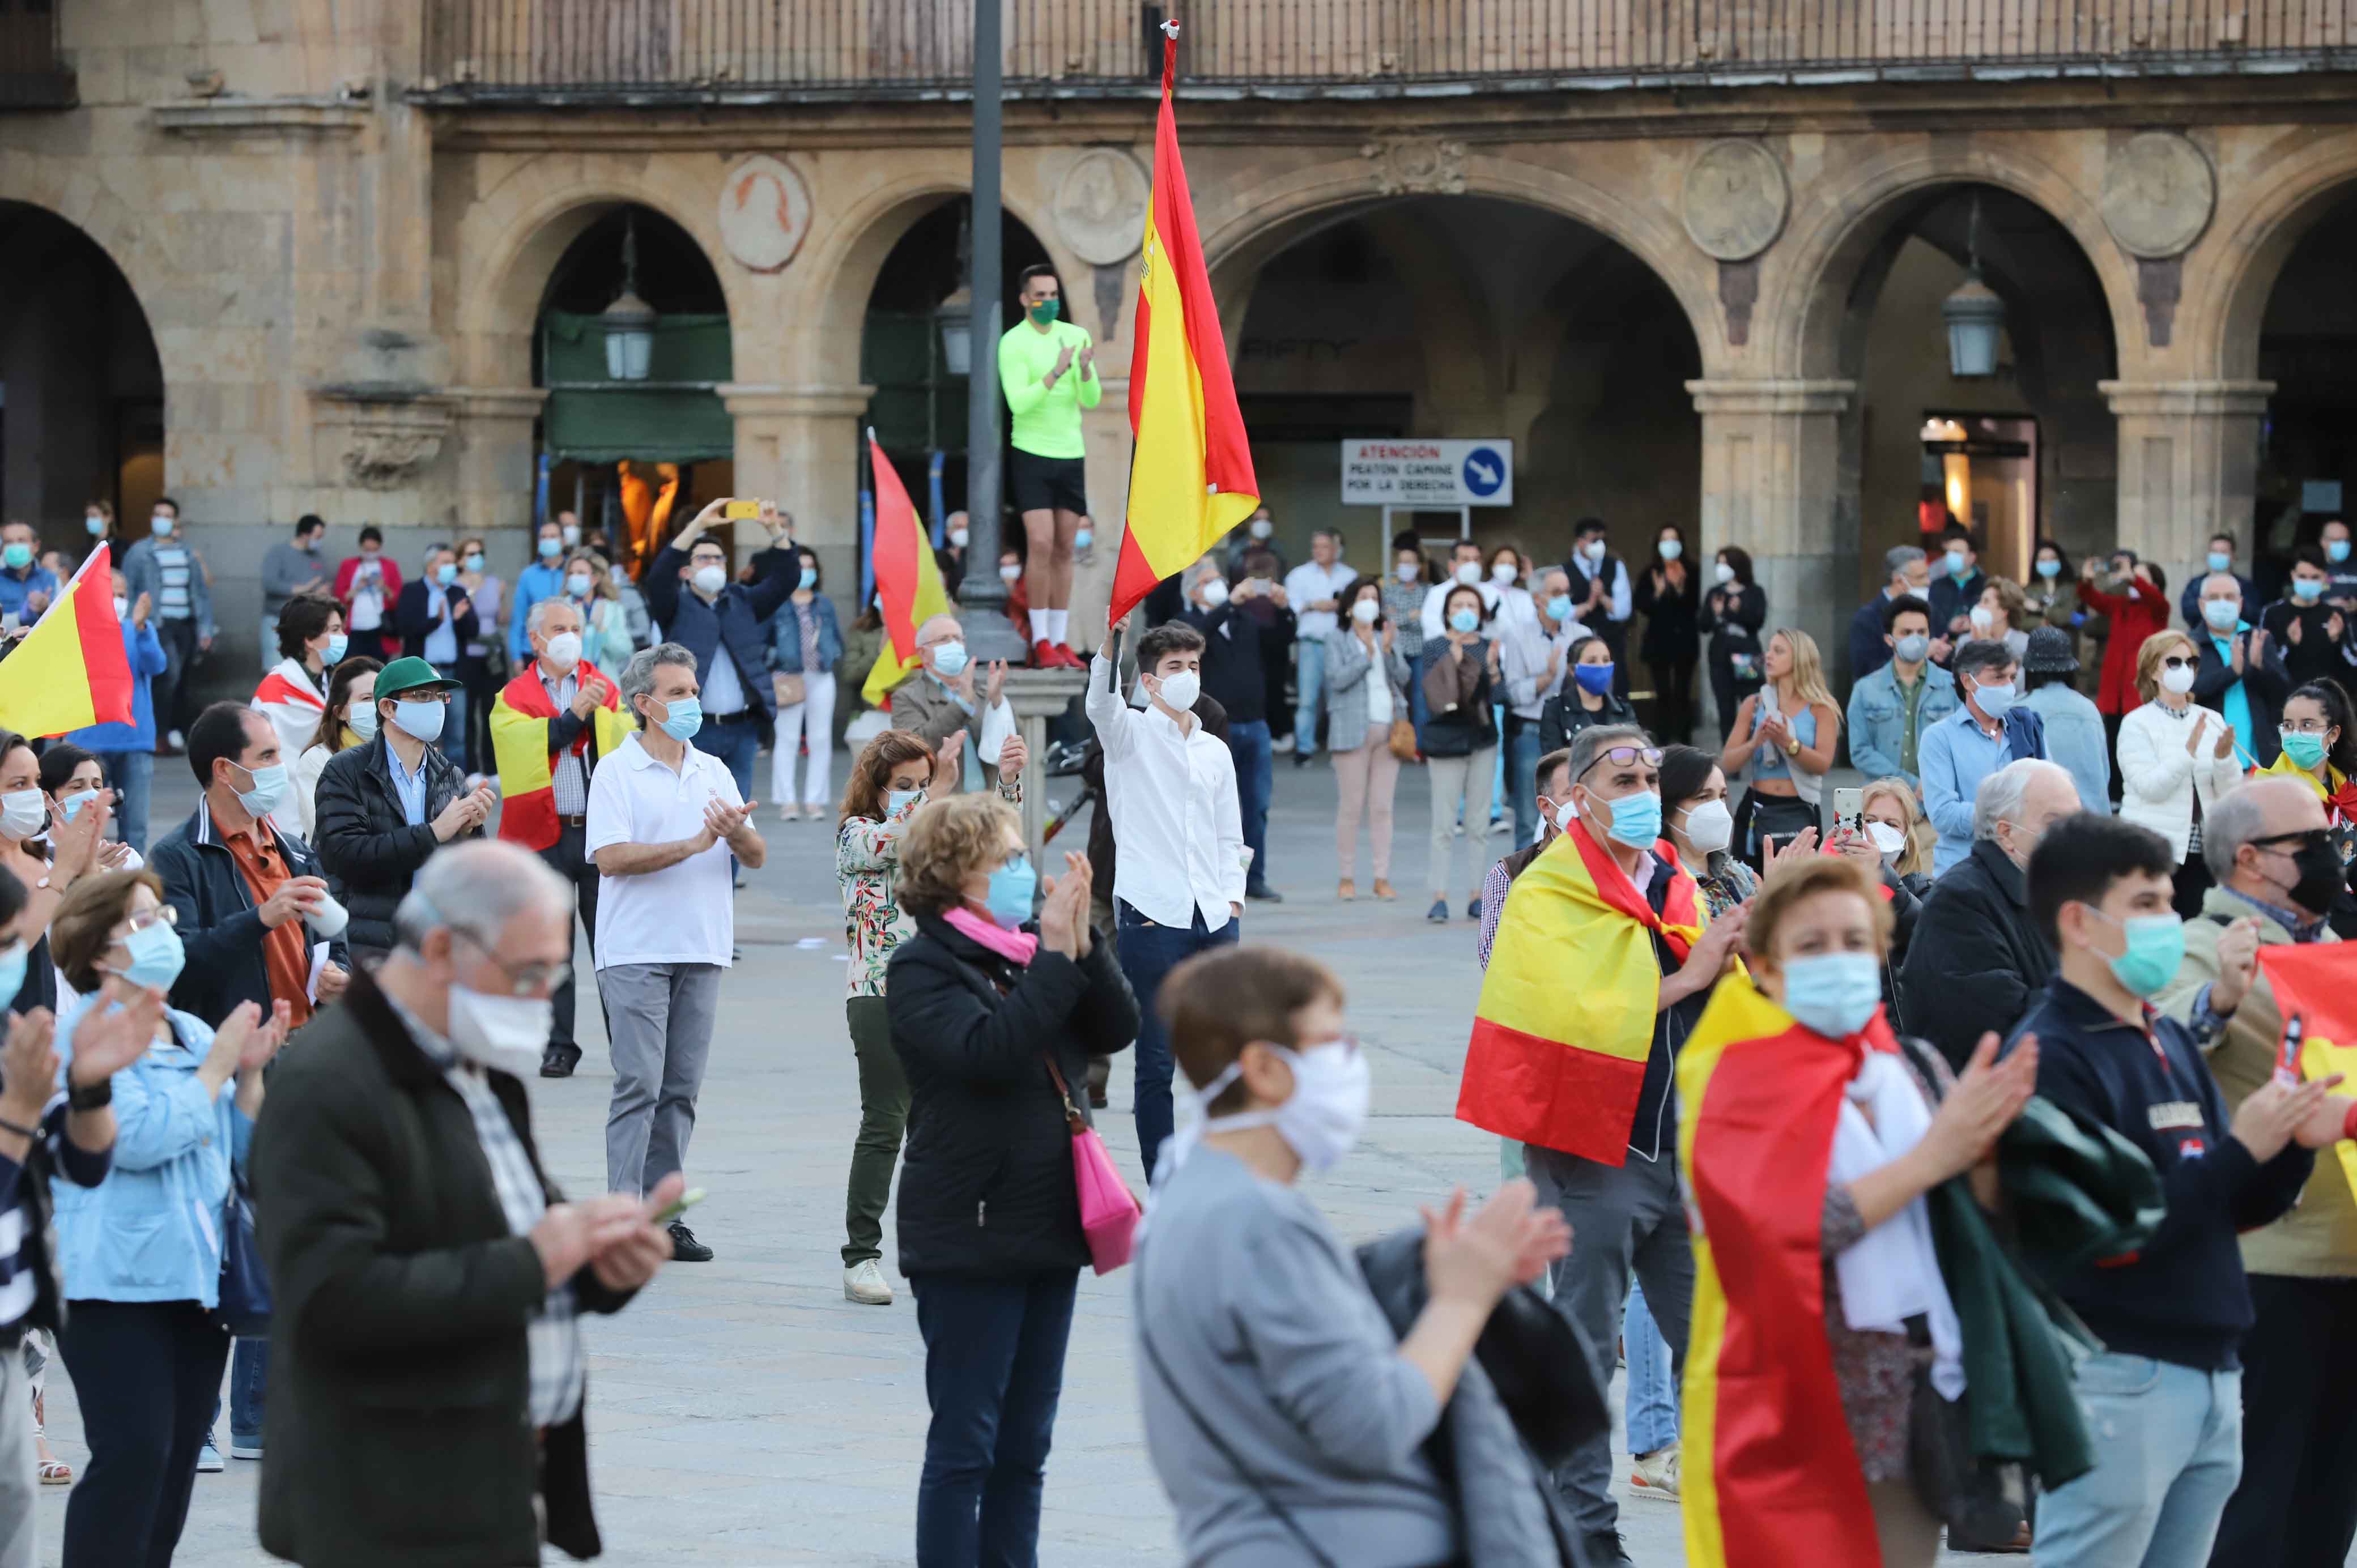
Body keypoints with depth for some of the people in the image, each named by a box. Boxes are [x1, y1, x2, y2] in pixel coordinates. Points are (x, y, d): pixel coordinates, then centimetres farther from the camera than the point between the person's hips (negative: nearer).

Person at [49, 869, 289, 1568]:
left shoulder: (193, 1033, 16)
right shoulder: (85, 1032, -8)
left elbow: (244, 1149, 17)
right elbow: (138, 1137, -20)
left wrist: (250, 1071, 2)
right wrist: (217, 1067, -11)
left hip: (199, 1273, 8)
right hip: (119, 1281, -8)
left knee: (178, 1456, 8)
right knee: (133, 1453, -15)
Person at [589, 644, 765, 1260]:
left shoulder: (714, 771, 14)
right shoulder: (617, 772, -3)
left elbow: (757, 857, 10)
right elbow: (610, 857, -15)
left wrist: (737, 834, -13)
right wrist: (692, 845, -19)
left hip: (702, 952, 5)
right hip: (637, 951, -5)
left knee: (681, 1088, 6)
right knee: (639, 1086, -9)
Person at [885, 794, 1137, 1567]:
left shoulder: (1028, 954, 10)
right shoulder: (924, 968, -9)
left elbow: (1116, 1029, 4)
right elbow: (988, 1050, -25)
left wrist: (1083, 943, -8)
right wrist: (1055, 957, -22)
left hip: (1049, 1230, 7)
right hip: (970, 1238, -7)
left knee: (1024, 1445, 12)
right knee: (965, 1442, -2)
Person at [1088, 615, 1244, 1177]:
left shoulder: (1216, 752, 17)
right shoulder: (1131, 734, 2)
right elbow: (1100, 703, -20)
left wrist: (1232, 898, 7)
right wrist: (1111, 641, -38)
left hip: (1214, 919, 5)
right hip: (1151, 918, -5)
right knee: (1156, 1063, -2)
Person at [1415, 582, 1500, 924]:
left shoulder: (1488, 647, 8)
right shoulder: (1436, 648, -1)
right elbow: (1432, 693, -12)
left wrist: (1491, 667, -15)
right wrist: (1454, 657, -20)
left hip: (1482, 738, 3)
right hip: (1446, 740, -3)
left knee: (1478, 822, 5)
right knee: (1444, 823, -7)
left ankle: (1477, 896, 10)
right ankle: (1439, 898, -6)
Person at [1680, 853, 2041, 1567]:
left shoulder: (1913, 1069, 10)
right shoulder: (1738, 1085, -5)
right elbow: (1781, 1227, -20)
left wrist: (1983, 1146, -14)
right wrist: (1931, 1158, -20)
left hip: (1912, 1410, 5)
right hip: (1801, 1420, -5)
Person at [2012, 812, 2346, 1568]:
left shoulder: (2175, 1043, 13)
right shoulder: (2052, 1058, -11)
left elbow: (2234, 1211, 17)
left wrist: (2295, 1145, -2)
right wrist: (2240, 1148, -17)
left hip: (2211, 1370, 8)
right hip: (2117, 1380, -8)